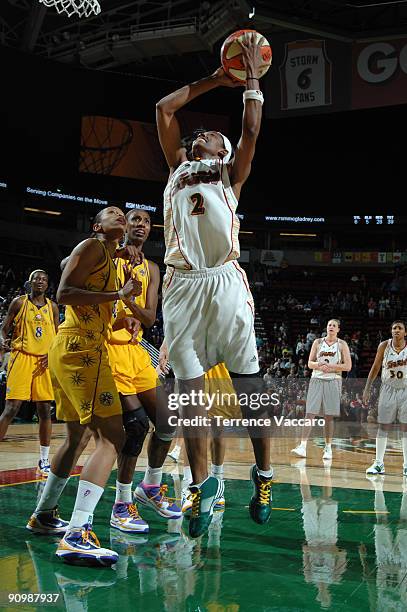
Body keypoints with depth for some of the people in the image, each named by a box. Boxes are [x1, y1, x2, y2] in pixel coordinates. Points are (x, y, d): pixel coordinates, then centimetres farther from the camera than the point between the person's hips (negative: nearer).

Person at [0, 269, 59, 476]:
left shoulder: (52, 307, 12)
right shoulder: (19, 302, 3)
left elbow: (57, 336, 15)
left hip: (44, 361, 3)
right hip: (21, 358, -3)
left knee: (45, 411, 3)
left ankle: (44, 462, 11)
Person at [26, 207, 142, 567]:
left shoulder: (111, 260, 25)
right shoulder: (93, 247, -3)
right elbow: (64, 294, -16)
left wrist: (122, 320, 12)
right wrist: (118, 295, -16)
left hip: (84, 349, 11)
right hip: (79, 349, -11)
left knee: (77, 437, 20)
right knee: (112, 436, -18)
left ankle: (43, 516, 34)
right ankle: (77, 536, -25)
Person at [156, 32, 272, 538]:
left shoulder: (231, 174, 19)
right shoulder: (178, 166, 25)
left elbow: (251, 130, 5)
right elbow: (164, 108, 24)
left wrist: (251, 79, 15)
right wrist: (215, 80, 28)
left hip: (225, 280, -2)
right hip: (181, 283, 3)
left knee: (248, 384, -2)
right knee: (189, 388, 0)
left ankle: (263, 474, 9)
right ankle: (202, 482, 6)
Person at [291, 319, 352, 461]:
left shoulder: (342, 344, 3)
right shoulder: (318, 342, 8)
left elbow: (348, 366, -3)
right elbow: (310, 363, 7)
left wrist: (330, 366, -13)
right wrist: (319, 365, -14)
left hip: (333, 381, -1)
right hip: (317, 380, 1)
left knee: (329, 416, 3)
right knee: (310, 413, -7)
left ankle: (328, 448, 12)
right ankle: (303, 446, -11)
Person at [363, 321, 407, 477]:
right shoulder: (384, 346, -6)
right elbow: (376, 367, 1)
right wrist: (367, 389, -1)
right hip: (388, 389, 1)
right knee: (383, 426, 3)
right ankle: (378, 463, 10)